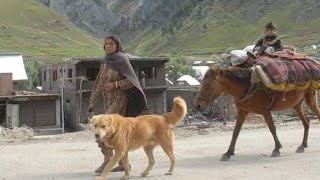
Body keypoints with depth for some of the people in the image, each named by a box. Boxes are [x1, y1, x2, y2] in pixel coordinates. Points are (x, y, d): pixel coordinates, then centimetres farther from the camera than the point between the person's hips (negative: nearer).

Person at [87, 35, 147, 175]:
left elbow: (132, 80, -13)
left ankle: (107, 161, -17)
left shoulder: (122, 60, -8)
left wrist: (115, 84, -22)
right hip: (109, 101, 8)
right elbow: (99, 84, 14)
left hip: (119, 99, -8)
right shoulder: (105, 63, 13)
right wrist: (92, 103, 9)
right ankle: (123, 163, 15)